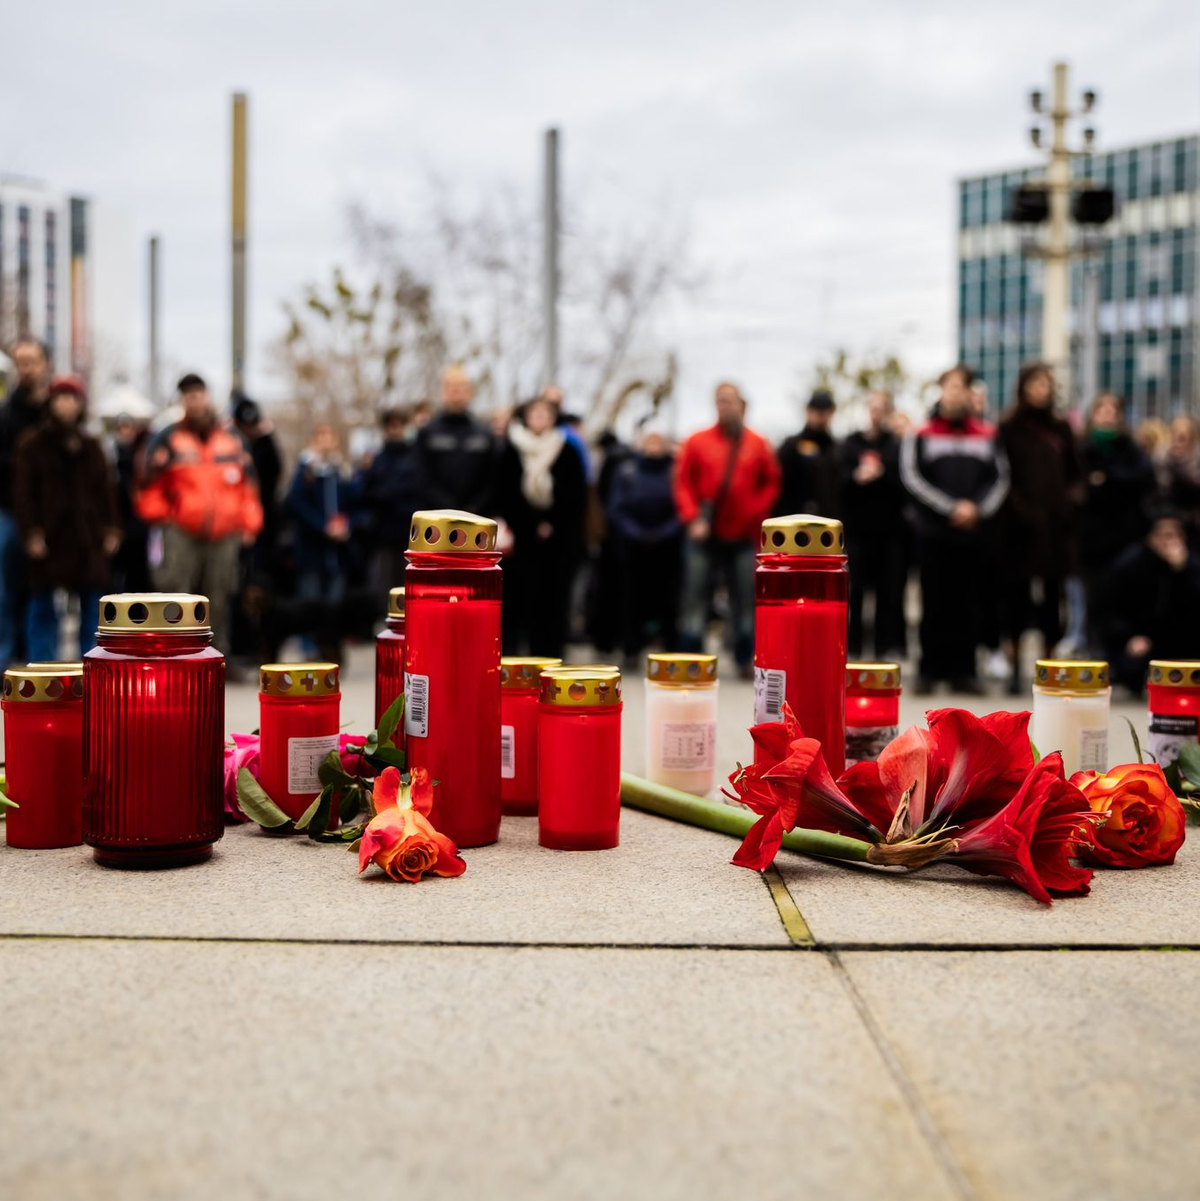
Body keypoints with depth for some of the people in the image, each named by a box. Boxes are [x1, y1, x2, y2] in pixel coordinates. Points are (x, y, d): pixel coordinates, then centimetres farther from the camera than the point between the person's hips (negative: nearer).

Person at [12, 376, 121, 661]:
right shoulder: (33, 444, 3)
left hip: (87, 538, 3)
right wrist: (31, 532, -12)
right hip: (48, 537, -3)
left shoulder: (91, 446, 14)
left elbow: (105, 490, 13)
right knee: (42, 606, 0)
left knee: (92, 604, 3)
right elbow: (23, 491, -3)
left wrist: (111, 528, 4)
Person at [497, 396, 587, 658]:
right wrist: (531, 527, -6)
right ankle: (514, 653, -1)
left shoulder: (566, 452, 7)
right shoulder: (513, 451, 5)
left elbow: (576, 494, 4)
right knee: (522, 595, -6)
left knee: (555, 596, 0)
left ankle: (550, 654, 6)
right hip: (524, 536, -1)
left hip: (560, 538, 1)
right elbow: (506, 495, 2)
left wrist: (553, 524, -5)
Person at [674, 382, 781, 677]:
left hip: (744, 538, 1)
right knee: (695, 599, -1)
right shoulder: (697, 442, 3)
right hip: (704, 536, 0)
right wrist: (692, 519, -9)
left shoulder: (759, 445, 5)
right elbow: (683, 483, 2)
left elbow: (772, 484, 7)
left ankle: (746, 662, 12)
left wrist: (755, 514, -5)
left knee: (746, 601, 3)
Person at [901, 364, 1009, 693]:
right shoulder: (921, 435, 4)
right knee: (935, 604, 1)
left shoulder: (987, 436, 12)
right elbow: (912, 478, -5)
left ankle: (963, 671, 9)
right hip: (933, 532, -2)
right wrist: (952, 508, -13)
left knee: (969, 604, 3)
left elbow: (1000, 478, 8)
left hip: (975, 532, 2)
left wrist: (979, 508, -9)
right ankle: (930, 669, 7)